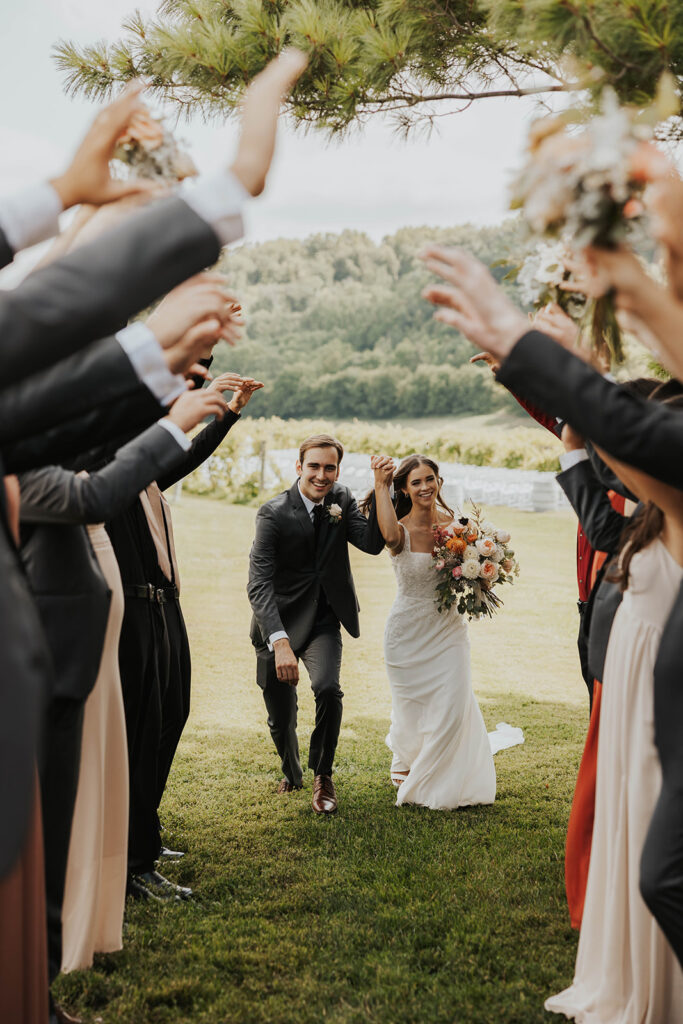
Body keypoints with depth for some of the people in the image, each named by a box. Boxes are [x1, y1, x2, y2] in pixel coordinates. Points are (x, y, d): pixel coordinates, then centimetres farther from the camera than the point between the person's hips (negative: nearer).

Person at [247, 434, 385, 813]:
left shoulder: (342, 500, -2)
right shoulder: (274, 514, -17)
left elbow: (372, 543, -16)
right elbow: (258, 586, -25)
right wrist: (280, 642, -37)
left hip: (323, 622, 2)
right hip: (278, 625, -2)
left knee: (328, 689, -25)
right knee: (280, 719, 8)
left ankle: (322, 775, 0)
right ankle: (291, 773, 43)